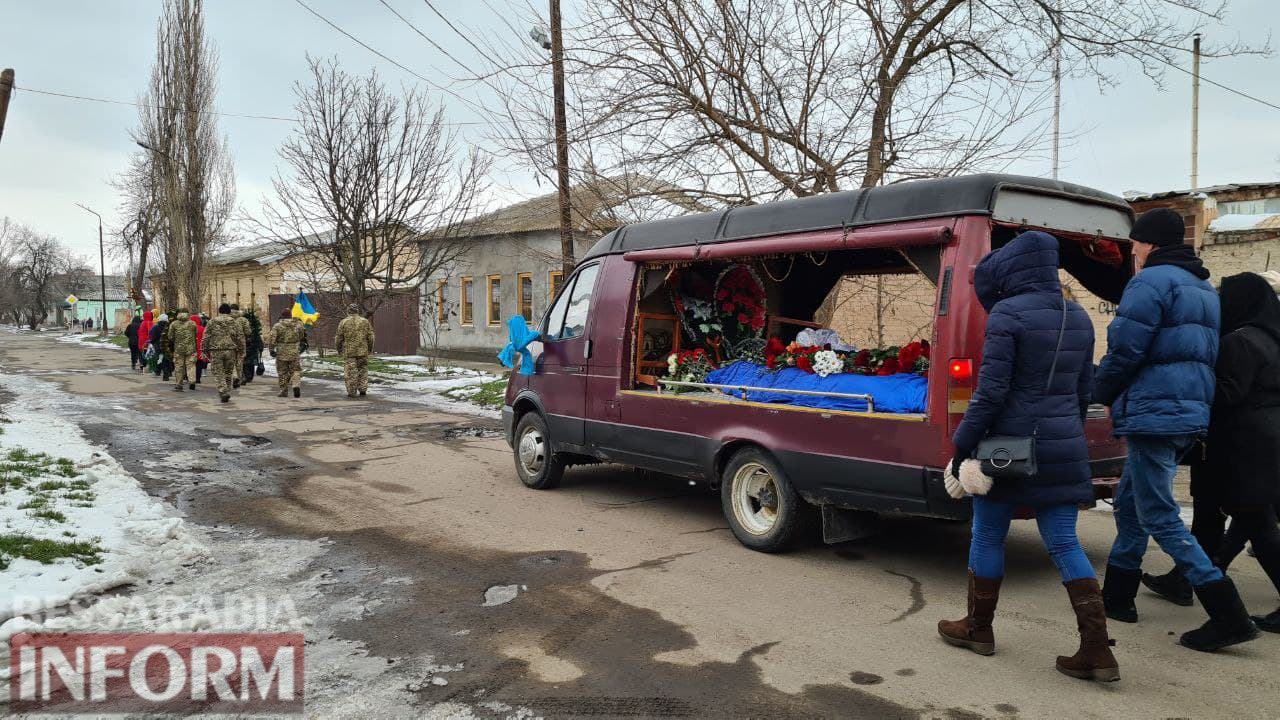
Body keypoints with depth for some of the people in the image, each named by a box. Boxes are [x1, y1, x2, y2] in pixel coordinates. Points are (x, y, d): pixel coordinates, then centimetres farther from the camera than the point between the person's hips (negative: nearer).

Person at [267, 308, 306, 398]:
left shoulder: (278, 326, -6)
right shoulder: (298, 324, 3)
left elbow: (271, 338, -10)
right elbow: (303, 336, 14)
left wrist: (271, 350, -1)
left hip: (282, 353, -1)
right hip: (295, 353, 1)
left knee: (282, 373, 9)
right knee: (296, 371, 8)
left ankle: (284, 391, 12)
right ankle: (296, 385, -15)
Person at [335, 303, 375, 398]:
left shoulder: (343, 322, -1)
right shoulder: (365, 321, 3)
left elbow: (339, 338, 2)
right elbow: (370, 337, 3)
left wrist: (339, 348, 17)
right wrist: (370, 348, 15)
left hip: (349, 351, -1)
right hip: (362, 351, 1)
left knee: (350, 371, 2)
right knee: (363, 370, 11)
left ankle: (351, 392, 2)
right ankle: (363, 389, 9)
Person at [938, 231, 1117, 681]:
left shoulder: (1007, 314, -12)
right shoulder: (1078, 317, 10)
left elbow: (990, 390, -17)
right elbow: (1084, 390, 16)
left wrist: (963, 444, -9)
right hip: (1064, 448, 6)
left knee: (987, 537, 10)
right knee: (1064, 543, 9)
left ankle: (978, 629, 25)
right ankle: (1097, 651, 5)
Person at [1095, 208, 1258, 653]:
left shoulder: (1150, 283, -11)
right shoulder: (1203, 288, 20)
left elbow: (1124, 352, -17)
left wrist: (1098, 393, 2)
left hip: (1153, 412, -10)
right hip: (1191, 414, 10)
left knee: (1159, 518, -5)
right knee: (1129, 504, 19)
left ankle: (1228, 618, -6)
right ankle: (1117, 598, 27)